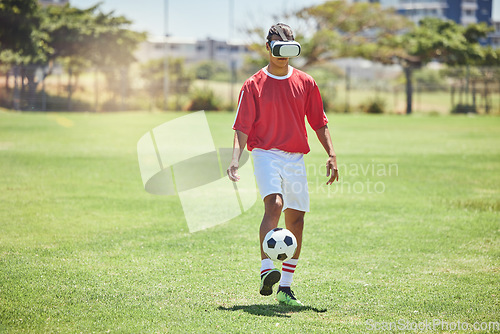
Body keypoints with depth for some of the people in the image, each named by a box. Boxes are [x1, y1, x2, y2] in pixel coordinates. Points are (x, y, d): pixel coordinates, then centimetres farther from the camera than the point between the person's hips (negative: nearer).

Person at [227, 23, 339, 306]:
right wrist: (236, 157, -17)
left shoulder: (305, 83, 10)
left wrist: (332, 155, 2)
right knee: (274, 204, -27)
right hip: (266, 154, -4)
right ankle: (266, 271, -35)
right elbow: (242, 127, -2)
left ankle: (285, 287, 13)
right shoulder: (254, 85, 1)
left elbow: (319, 123, 13)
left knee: (296, 220, 4)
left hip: (295, 159, 4)